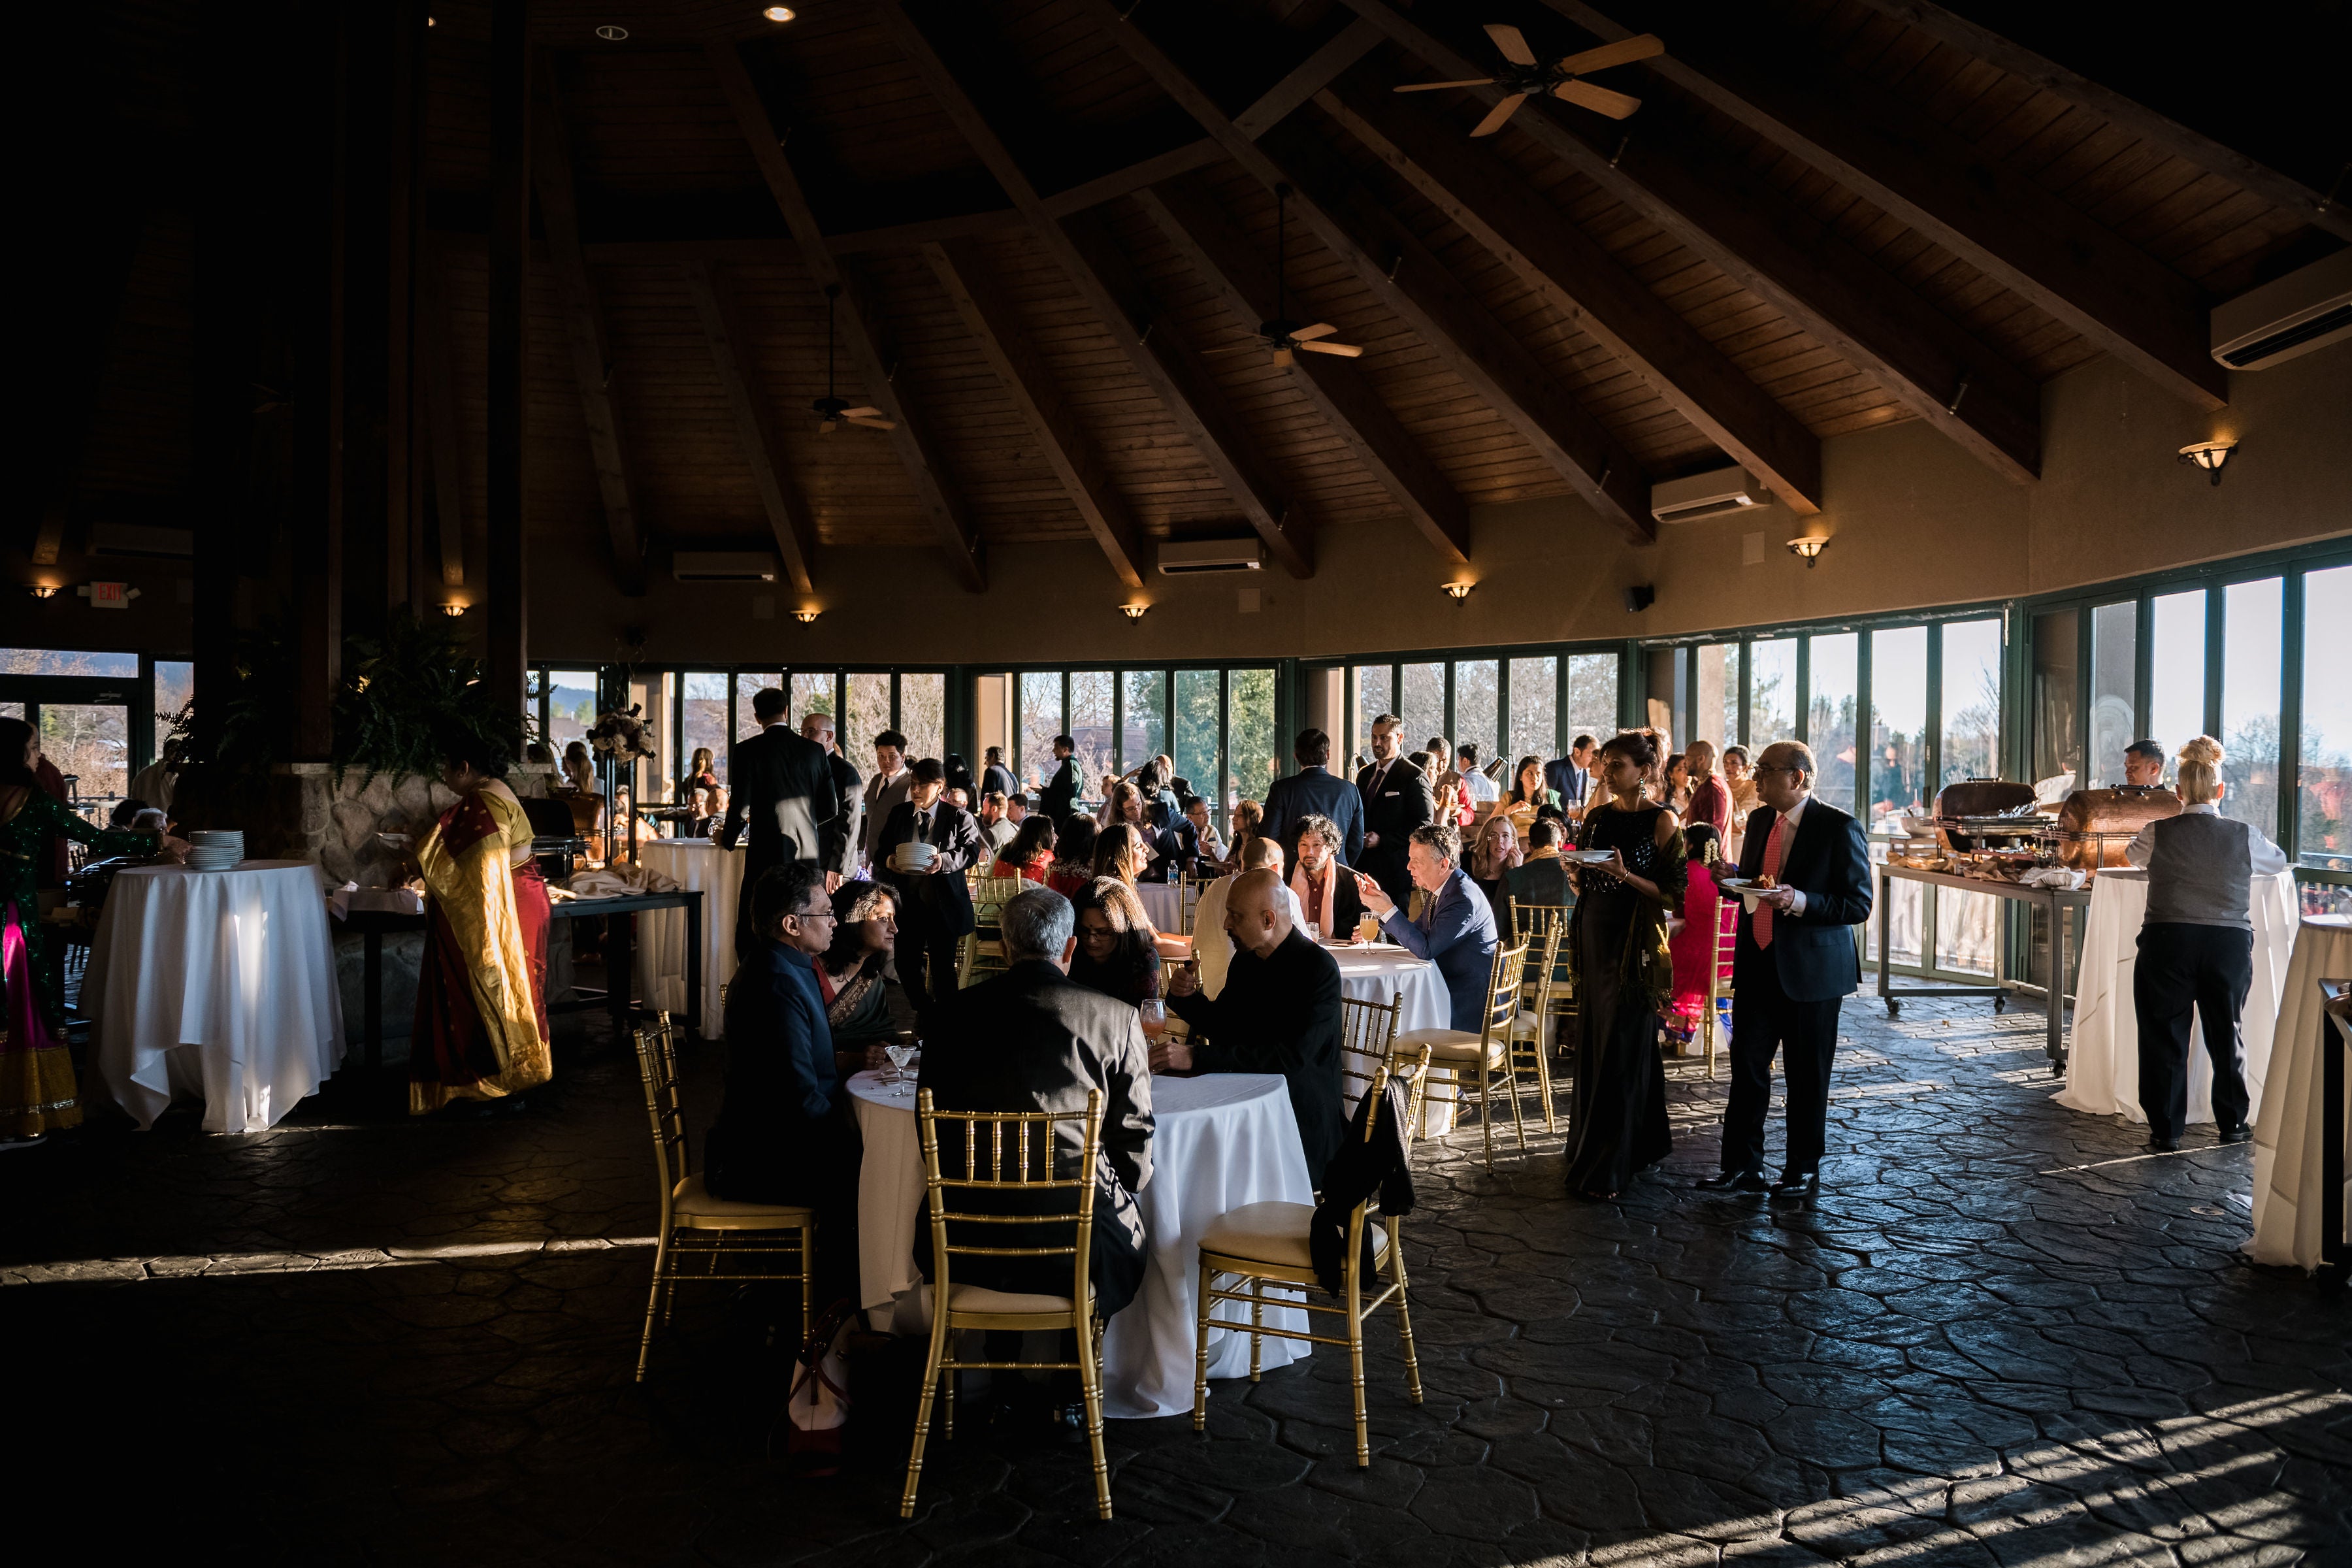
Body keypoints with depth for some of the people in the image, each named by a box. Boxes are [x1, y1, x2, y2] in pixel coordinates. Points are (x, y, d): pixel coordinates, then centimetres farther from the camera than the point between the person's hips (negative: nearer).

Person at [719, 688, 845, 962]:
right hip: (809, 857, 4)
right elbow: (831, 809, 7)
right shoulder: (815, 751, 6)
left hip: (766, 856, -4)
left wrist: (726, 839, 12)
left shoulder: (746, 751, -5)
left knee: (750, 939, 4)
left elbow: (741, 808, -8)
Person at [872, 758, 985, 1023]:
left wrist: (945, 861, -27)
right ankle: (927, 1016, 29)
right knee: (906, 966, 7)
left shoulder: (958, 818, -2)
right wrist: (888, 861, -14)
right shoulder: (898, 814, 9)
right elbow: (880, 851, 9)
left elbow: (972, 850, -11)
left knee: (942, 969, 4)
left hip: (944, 906, -4)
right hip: (908, 903, 4)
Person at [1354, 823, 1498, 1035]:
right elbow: (1415, 934, 13)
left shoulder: (1464, 900, -22)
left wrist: (1388, 910, -22)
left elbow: (1425, 949, -24)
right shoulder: (1440, 891, 7)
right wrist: (1379, 902, 4)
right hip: (1448, 985, 8)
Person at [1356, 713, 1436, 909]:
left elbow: (1424, 827, -11)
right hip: (1363, 868, 6)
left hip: (1396, 870, -6)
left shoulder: (1415, 777, -5)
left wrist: (1382, 841, -15)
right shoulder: (1364, 775, 17)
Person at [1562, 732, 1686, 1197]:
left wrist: (1626, 875, -23)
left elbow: (1674, 896, -11)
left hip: (1635, 945, -6)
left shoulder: (1662, 821, -8)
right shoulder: (1596, 816, 9)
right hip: (1594, 937, 6)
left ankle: (1605, 1168, 4)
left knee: (1620, 1053, -2)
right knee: (1592, 1047, 11)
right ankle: (1591, 1143, 26)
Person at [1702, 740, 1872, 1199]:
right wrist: (1733, 878, 0)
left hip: (1810, 971, -6)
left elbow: (1859, 905, -13)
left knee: (1807, 1076, 8)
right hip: (1757, 966, 6)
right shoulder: (1759, 820, 10)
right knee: (1746, 1066, 6)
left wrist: (1799, 901, -25)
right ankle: (1742, 1166, 15)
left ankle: (1804, 1169, 23)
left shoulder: (1840, 828, -11)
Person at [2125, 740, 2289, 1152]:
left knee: (2164, 1035, 6)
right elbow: (2279, 863, 23)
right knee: (2225, 1033, 16)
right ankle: (2231, 1123, 27)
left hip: (2167, 942, -2)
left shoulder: (2159, 833, -1)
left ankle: (2166, 1130, 8)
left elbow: (2132, 855, 22)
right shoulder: (2245, 836, 1)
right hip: (2231, 944, 2)